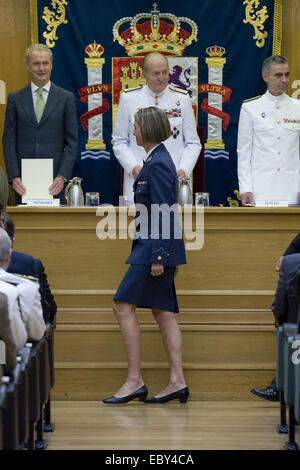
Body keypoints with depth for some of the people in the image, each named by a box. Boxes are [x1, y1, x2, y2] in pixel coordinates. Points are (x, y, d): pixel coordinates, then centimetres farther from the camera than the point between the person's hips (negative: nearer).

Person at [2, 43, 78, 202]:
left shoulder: (66, 98, 5)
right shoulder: (15, 98, 8)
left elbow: (72, 142, 2)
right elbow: (8, 140, 6)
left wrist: (63, 176, -9)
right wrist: (14, 176, -6)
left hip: (55, 178, -1)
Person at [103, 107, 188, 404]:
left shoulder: (157, 164, -15)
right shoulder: (157, 160, 16)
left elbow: (164, 213, -20)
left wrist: (158, 256, -22)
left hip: (155, 248, -10)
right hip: (155, 248, 10)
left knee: (123, 306, -7)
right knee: (163, 313, 9)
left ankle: (134, 381, -4)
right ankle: (177, 382, 9)